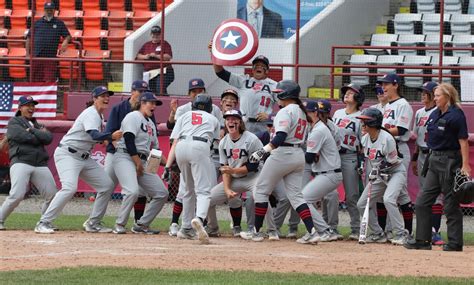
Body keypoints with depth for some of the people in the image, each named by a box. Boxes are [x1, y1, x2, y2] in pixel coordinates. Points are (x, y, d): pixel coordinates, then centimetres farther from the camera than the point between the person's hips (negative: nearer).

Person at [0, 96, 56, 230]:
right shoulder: (14, 123, 9)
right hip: (21, 163, -6)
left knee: (52, 195, -3)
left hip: (41, 164, 6)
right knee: (17, 195, -22)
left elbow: (49, 138, 5)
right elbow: (24, 137, -10)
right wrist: (40, 134, 3)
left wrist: (32, 131, -1)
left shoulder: (37, 125, 26)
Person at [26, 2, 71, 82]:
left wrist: (66, 41, -12)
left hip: (50, 57, -1)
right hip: (36, 57, 1)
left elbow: (68, 36, 13)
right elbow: (29, 38, 13)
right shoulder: (37, 23, 11)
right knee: (36, 80, 3)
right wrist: (27, 53, 5)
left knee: (50, 80, -9)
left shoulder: (59, 23, 10)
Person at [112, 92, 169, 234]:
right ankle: (119, 225, -15)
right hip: (125, 158, -9)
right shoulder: (133, 117, -5)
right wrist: (138, 164, -18)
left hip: (142, 162, 9)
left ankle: (141, 225, 8)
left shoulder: (151, 124, 22)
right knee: (133, 191, -30)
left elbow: (155, 149, 23)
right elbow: (129, 141, -16)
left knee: (162, 193, 1)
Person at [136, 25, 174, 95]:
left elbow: (168, 57, -8)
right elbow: (138, 56, 15)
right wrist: (145, 56, -6)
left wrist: (156, 56, -15)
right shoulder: (147, 44, 19)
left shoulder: (165, 44, 5)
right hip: (149, 73, 5)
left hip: (162, 72, -5)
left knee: (160, 89, -24)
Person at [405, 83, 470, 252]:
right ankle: (423, 240, 12)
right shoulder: (434, 115, 11)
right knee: (423, 202, 7)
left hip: (450, 160, -9)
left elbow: (463, 141, -16)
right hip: (434, 160, 9)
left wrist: (465, 165, -22)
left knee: (451, 204, -3)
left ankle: (455, 243, 4)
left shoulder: (456, 115, -13)